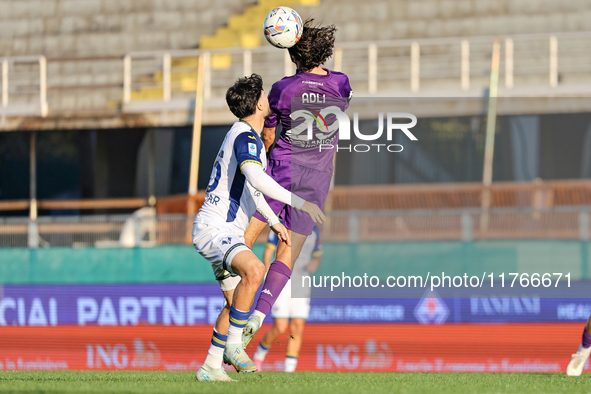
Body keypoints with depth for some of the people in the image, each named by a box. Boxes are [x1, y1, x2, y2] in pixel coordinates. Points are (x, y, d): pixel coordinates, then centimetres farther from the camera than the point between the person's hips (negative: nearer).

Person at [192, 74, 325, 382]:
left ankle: (210, 365, 17)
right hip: (213, 228, -11)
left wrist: (274, 221, 33)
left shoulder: (244, 134, 17)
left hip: (227, 231, 11)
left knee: (234, 303, 12)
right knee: (254, 270, -33)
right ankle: (233, 345, -25)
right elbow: (256, 179, -34)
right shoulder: (245, 136, -16)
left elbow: (248, 186, 31)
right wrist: (299, 202, -36)